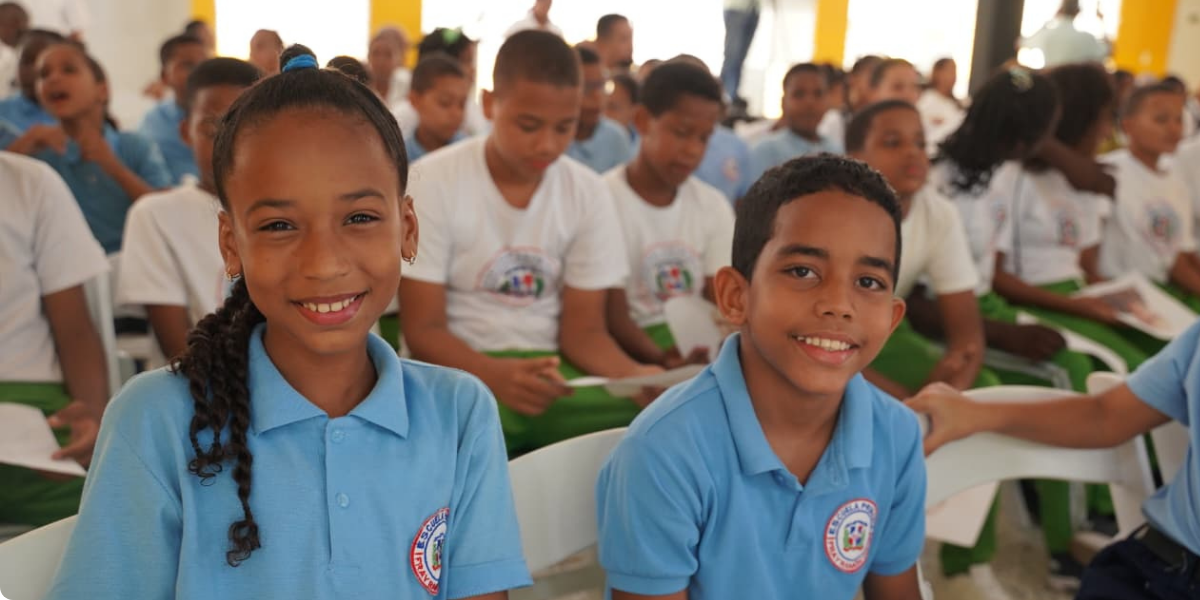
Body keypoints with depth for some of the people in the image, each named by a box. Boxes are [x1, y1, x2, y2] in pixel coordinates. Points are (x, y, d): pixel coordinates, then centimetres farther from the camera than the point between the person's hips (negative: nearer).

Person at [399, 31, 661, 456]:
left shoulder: (589, 194, 1)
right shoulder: (432, 183, -8)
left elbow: (583, 329, 3)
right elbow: (422, 330, -9)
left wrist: (634, 374, -20)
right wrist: (495, 375, -29)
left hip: (552, 368, 3)